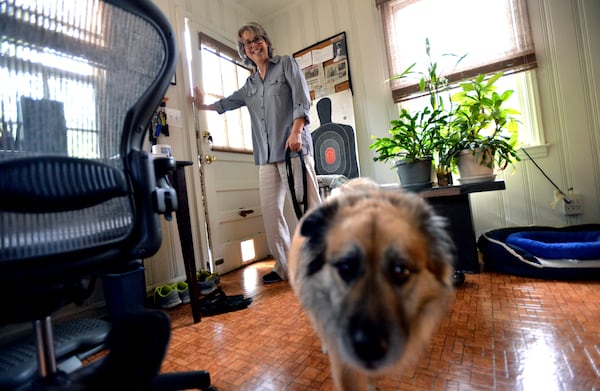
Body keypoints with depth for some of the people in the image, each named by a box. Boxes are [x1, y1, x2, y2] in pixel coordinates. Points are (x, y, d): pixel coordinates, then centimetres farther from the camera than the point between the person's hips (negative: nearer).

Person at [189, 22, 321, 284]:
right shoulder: (250, 84, 24)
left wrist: (296, 131, -15)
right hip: (267, 155, 5)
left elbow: (302, 99, -3)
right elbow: (227, 103, 38)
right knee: (270, 209, -2)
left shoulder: (286, 64, 10)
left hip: (294, 147, -5)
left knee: (309, 205, -6)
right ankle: (285, 267, 8)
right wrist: (203, 106, 40)